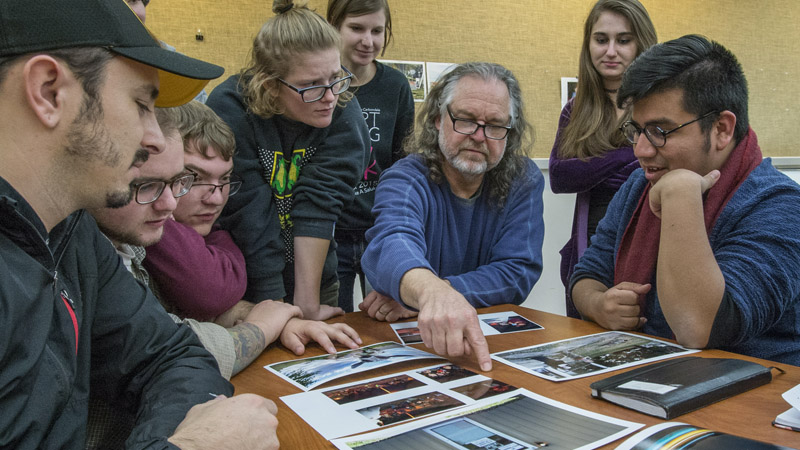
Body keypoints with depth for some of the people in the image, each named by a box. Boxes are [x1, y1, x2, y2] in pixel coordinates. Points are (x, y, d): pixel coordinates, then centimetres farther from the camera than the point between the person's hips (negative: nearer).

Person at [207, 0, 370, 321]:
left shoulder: (344, 112, -15)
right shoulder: (230, 111, -21)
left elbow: (320, 202, -22)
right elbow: (250, 220, -23)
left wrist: (308, 302, -24)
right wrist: (275, 309, -22)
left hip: (316, 278, 2)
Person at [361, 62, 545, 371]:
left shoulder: (524, 181, 0)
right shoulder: (405, 179, -9)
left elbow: (518, 271, -8)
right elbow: (392, 245, -29)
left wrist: (423, 296, -20)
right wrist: (430, 292, -51)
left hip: (492, 340, 2)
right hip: (406, 341, -1)